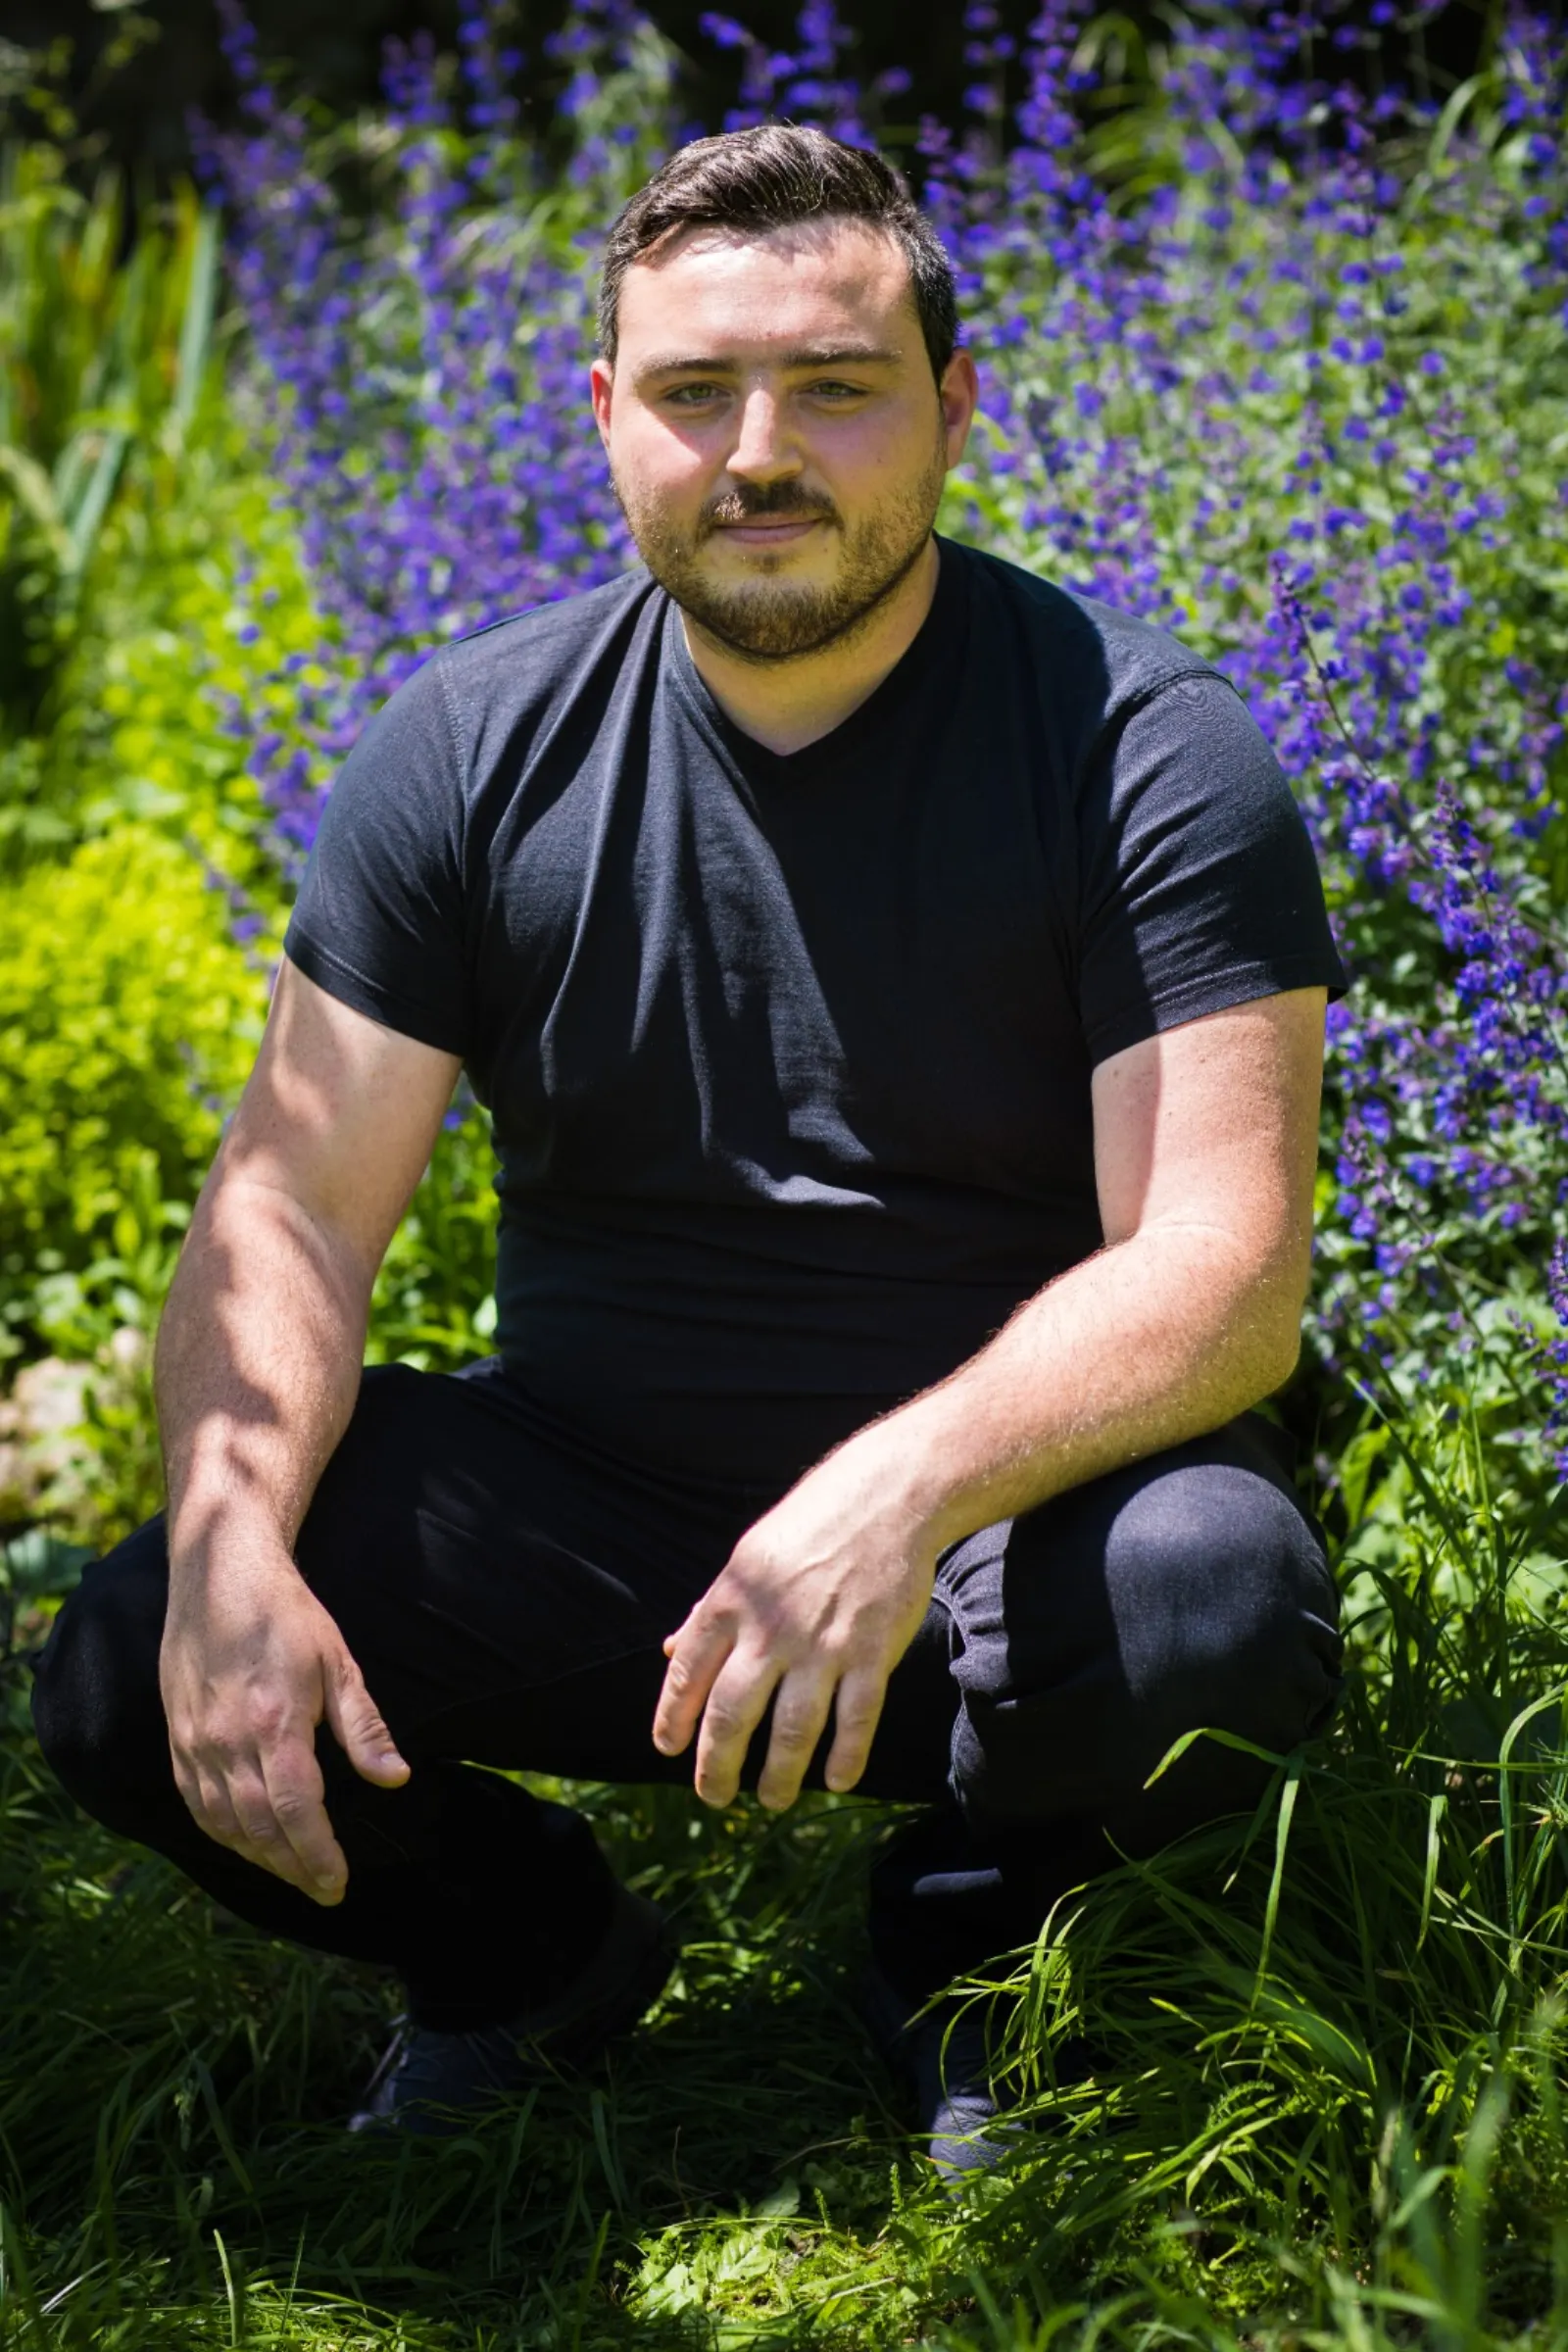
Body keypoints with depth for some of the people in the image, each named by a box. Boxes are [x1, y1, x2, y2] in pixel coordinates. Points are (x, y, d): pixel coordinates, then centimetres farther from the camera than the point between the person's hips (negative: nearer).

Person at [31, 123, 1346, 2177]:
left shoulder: (1145, 748, -12)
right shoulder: (475, 748, -3)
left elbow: (1226, 1266, -21)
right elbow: (296, 1204, -6)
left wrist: (907, 1489, -40)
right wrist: (231, 1537, -27)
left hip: (997, 1515, -2)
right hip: (588, 1504, 3)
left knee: (1220, 1607, -35)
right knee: (131, 1678, -19)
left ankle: (957, 1949, 1)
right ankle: (541, 1966, 13)